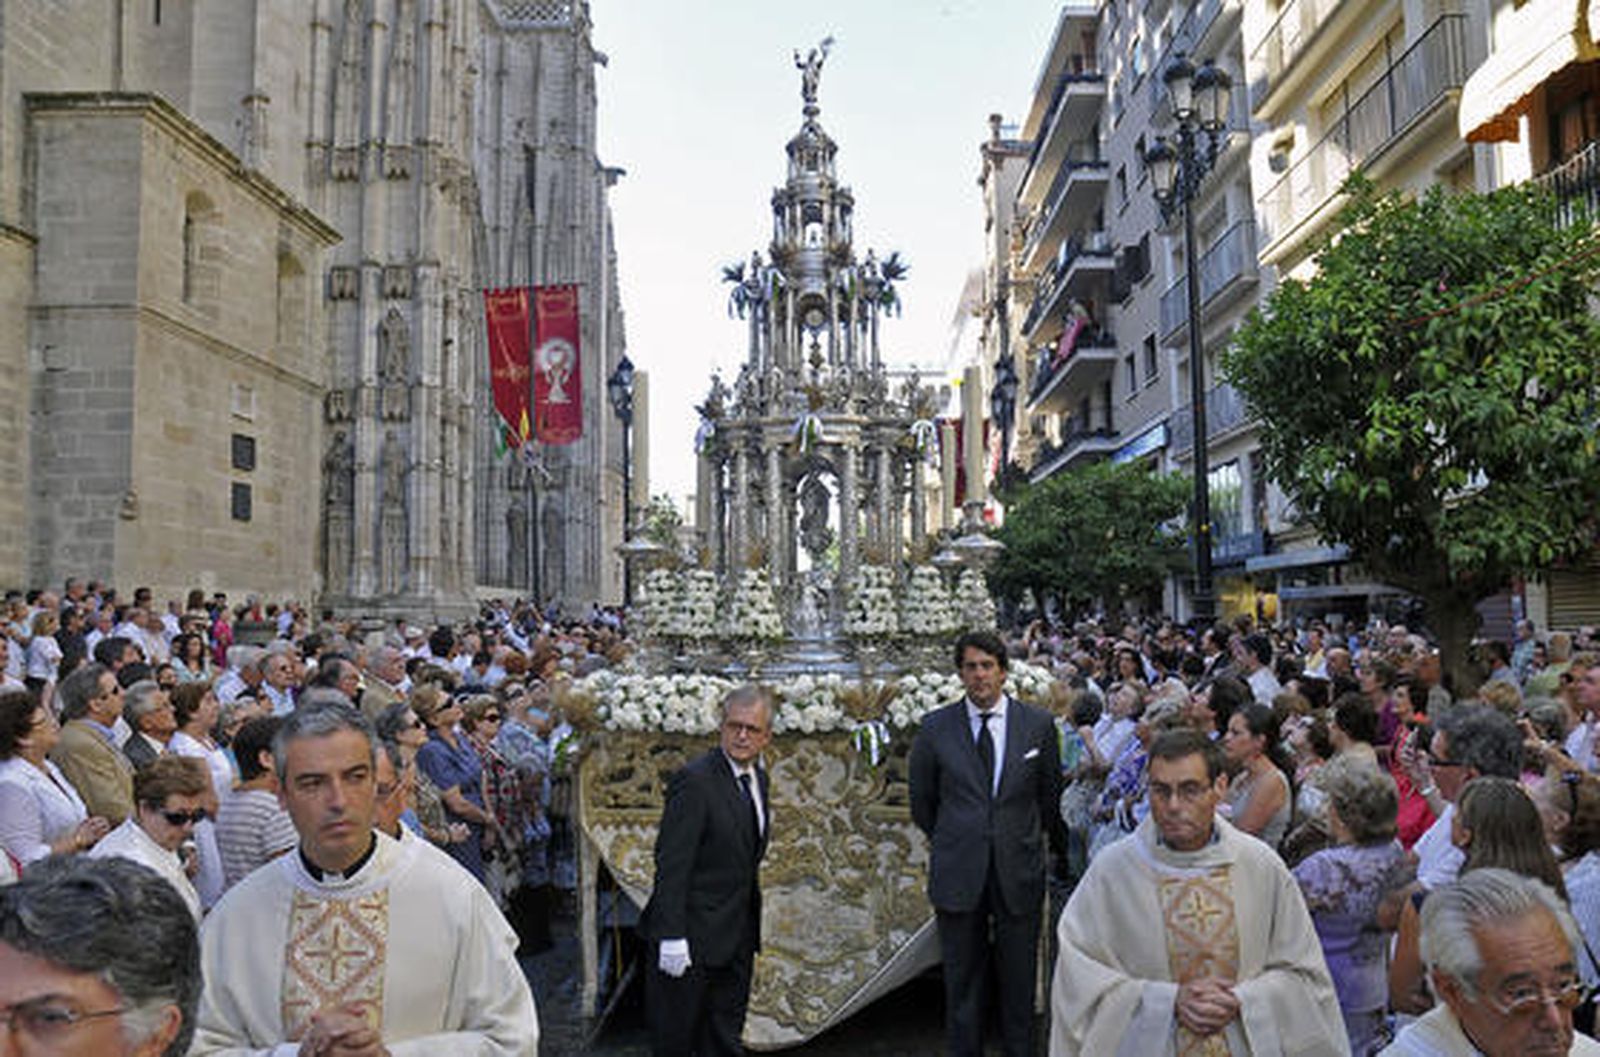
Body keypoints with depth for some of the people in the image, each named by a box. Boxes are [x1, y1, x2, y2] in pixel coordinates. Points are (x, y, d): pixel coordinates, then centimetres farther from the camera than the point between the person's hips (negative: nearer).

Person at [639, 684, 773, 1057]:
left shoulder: (759, 778, 8)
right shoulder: (694, 780, -18)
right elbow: (671, 863, -20)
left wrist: (751, 925, 14)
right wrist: (671, 937, -23)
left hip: (738, 936, 8)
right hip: (694, 934, -7)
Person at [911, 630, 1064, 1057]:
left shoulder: (1038, 724, 0)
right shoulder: (936, 728, -1)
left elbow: (1050, 796, 11)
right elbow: (922, 802, 12)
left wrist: (1061, 852, 18)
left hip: (1018, 873, 0)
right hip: (958, 874, 0)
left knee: (1019, 981, 8)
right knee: (962, 982, 9)